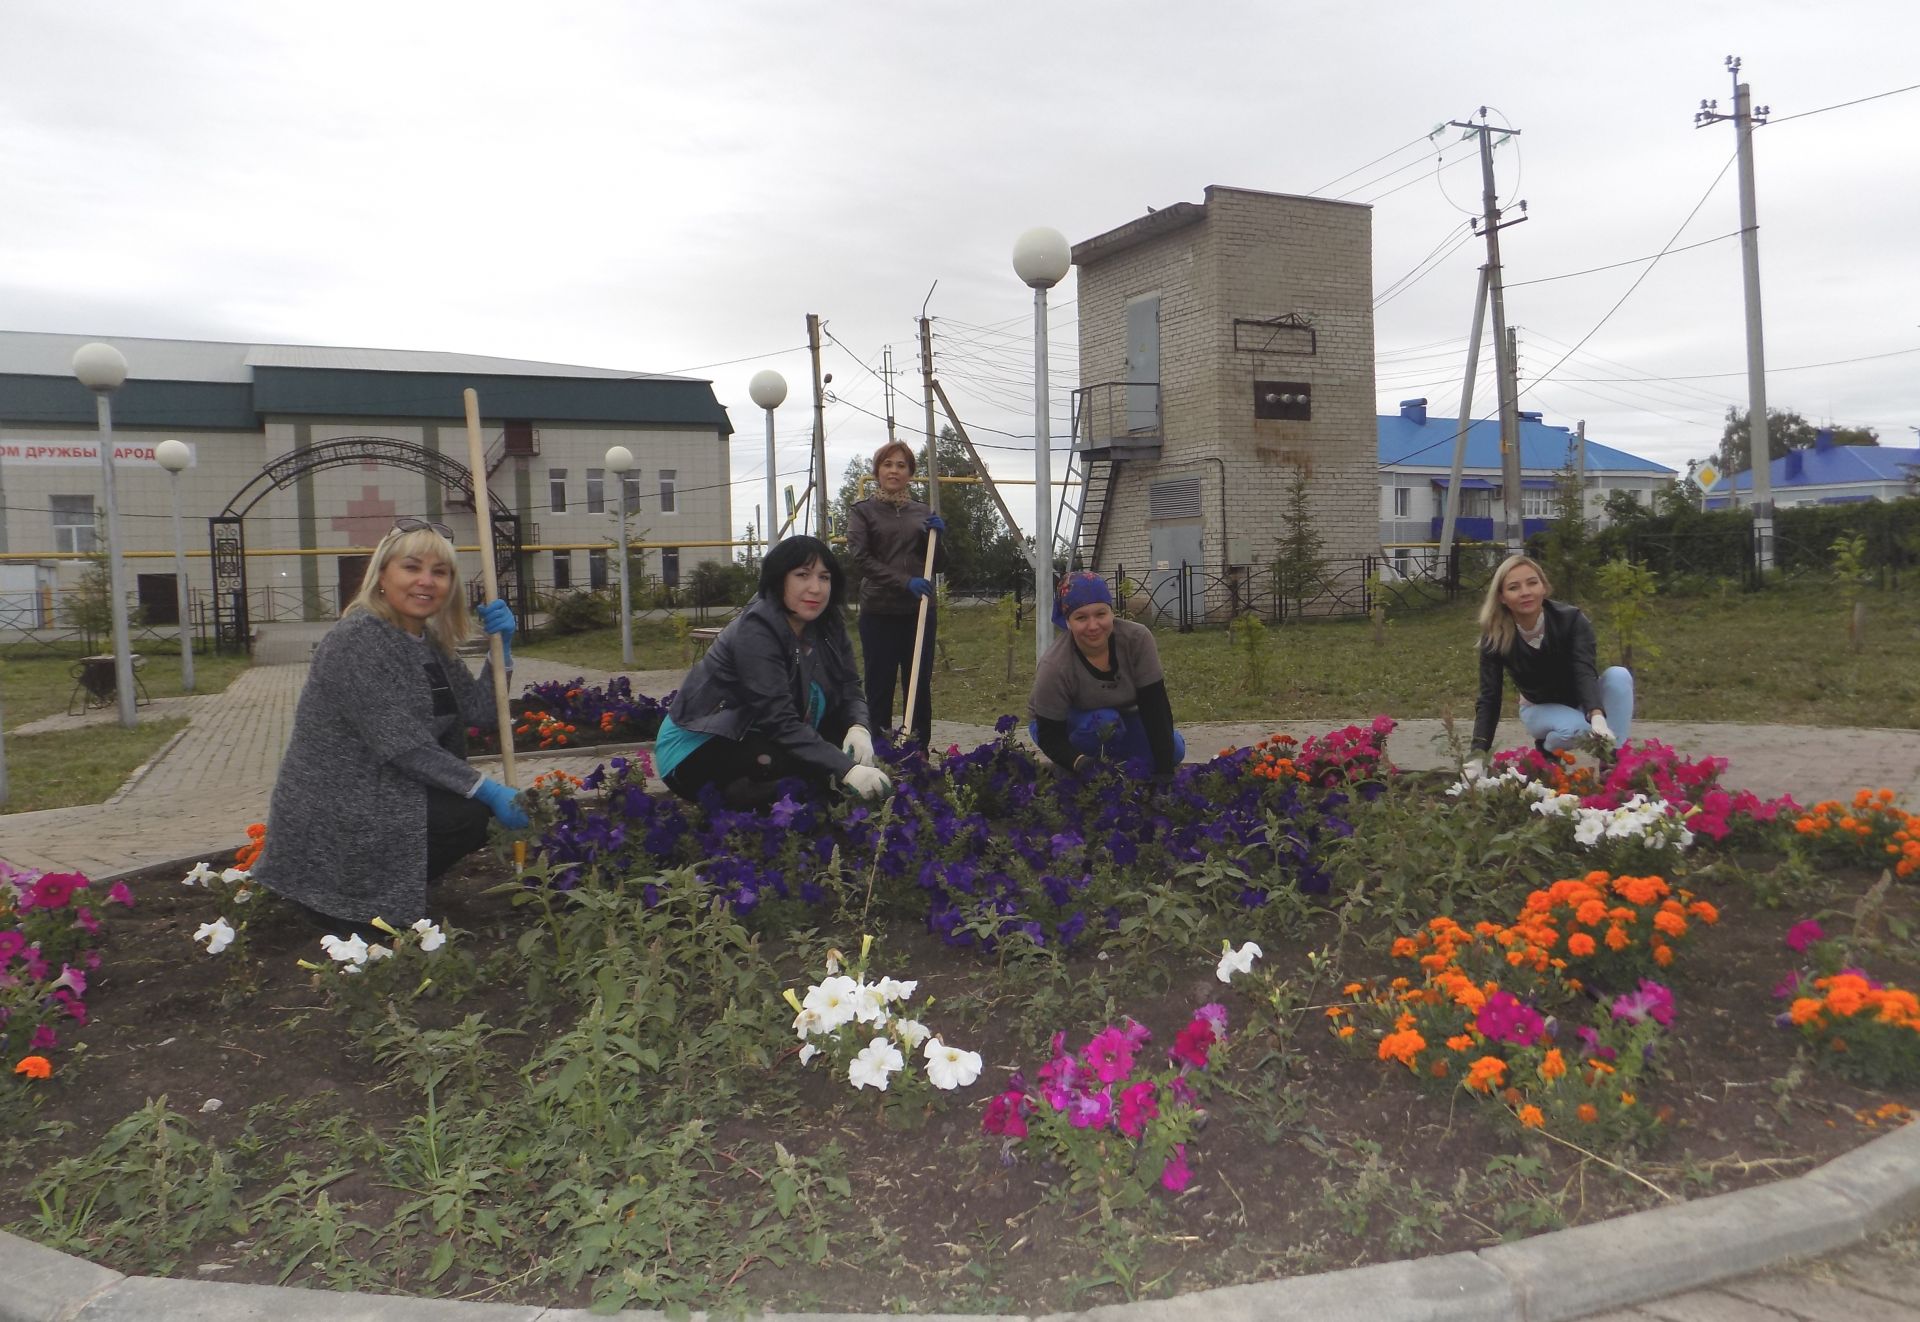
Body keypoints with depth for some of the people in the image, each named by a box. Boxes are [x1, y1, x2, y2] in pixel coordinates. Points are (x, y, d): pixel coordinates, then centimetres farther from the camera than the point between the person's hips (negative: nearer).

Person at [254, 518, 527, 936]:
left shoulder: (428, 642, 8)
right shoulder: (357, 639, -20)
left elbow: (481, 712, 4)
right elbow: (403, 745, -24)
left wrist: (501, 648, -10)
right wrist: (485, 789, -23)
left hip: (373, 798, 9)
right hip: (328, 821, -9)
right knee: (470, 814, -18)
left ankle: (370, 890, 14)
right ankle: (347, 907, -4)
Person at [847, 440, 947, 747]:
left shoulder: (922, 512, 15)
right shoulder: (863, 511, 4)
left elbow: (939, 565, 15)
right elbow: (861, 558, -9)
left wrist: (937, 535, -5)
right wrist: (905, 581, -19)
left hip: (920, 611, 3)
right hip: (879, 613, -3)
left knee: (920, 688, 4)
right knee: (880, 689, -2)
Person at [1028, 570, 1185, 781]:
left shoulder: (1137, 639, -27)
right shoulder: (1055, 668, -34)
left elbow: (1155, 707, -25)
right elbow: (1050, 735, -27)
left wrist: (1163, 770, -31)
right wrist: (1079, 762, -47)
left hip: (1122, 720, 5)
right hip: (1065, 725, -4)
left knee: (1173, 749, -15)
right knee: (1104, 721, -35)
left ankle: (1109, 763, 8)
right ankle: (1087, 769, -8)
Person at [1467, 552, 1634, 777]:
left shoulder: (1571, 620, -26)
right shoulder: (1495, 637, -23)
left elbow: (1584, 672, -39)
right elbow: (1489, 698, -24)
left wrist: (1597, 716, -59)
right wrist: (1478, 755, -36)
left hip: (1582, 699, 1)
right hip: (1540, 707, -1)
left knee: (1618, 675, -31)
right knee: (1575, 729, -35)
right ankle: (1545, 750, -1)